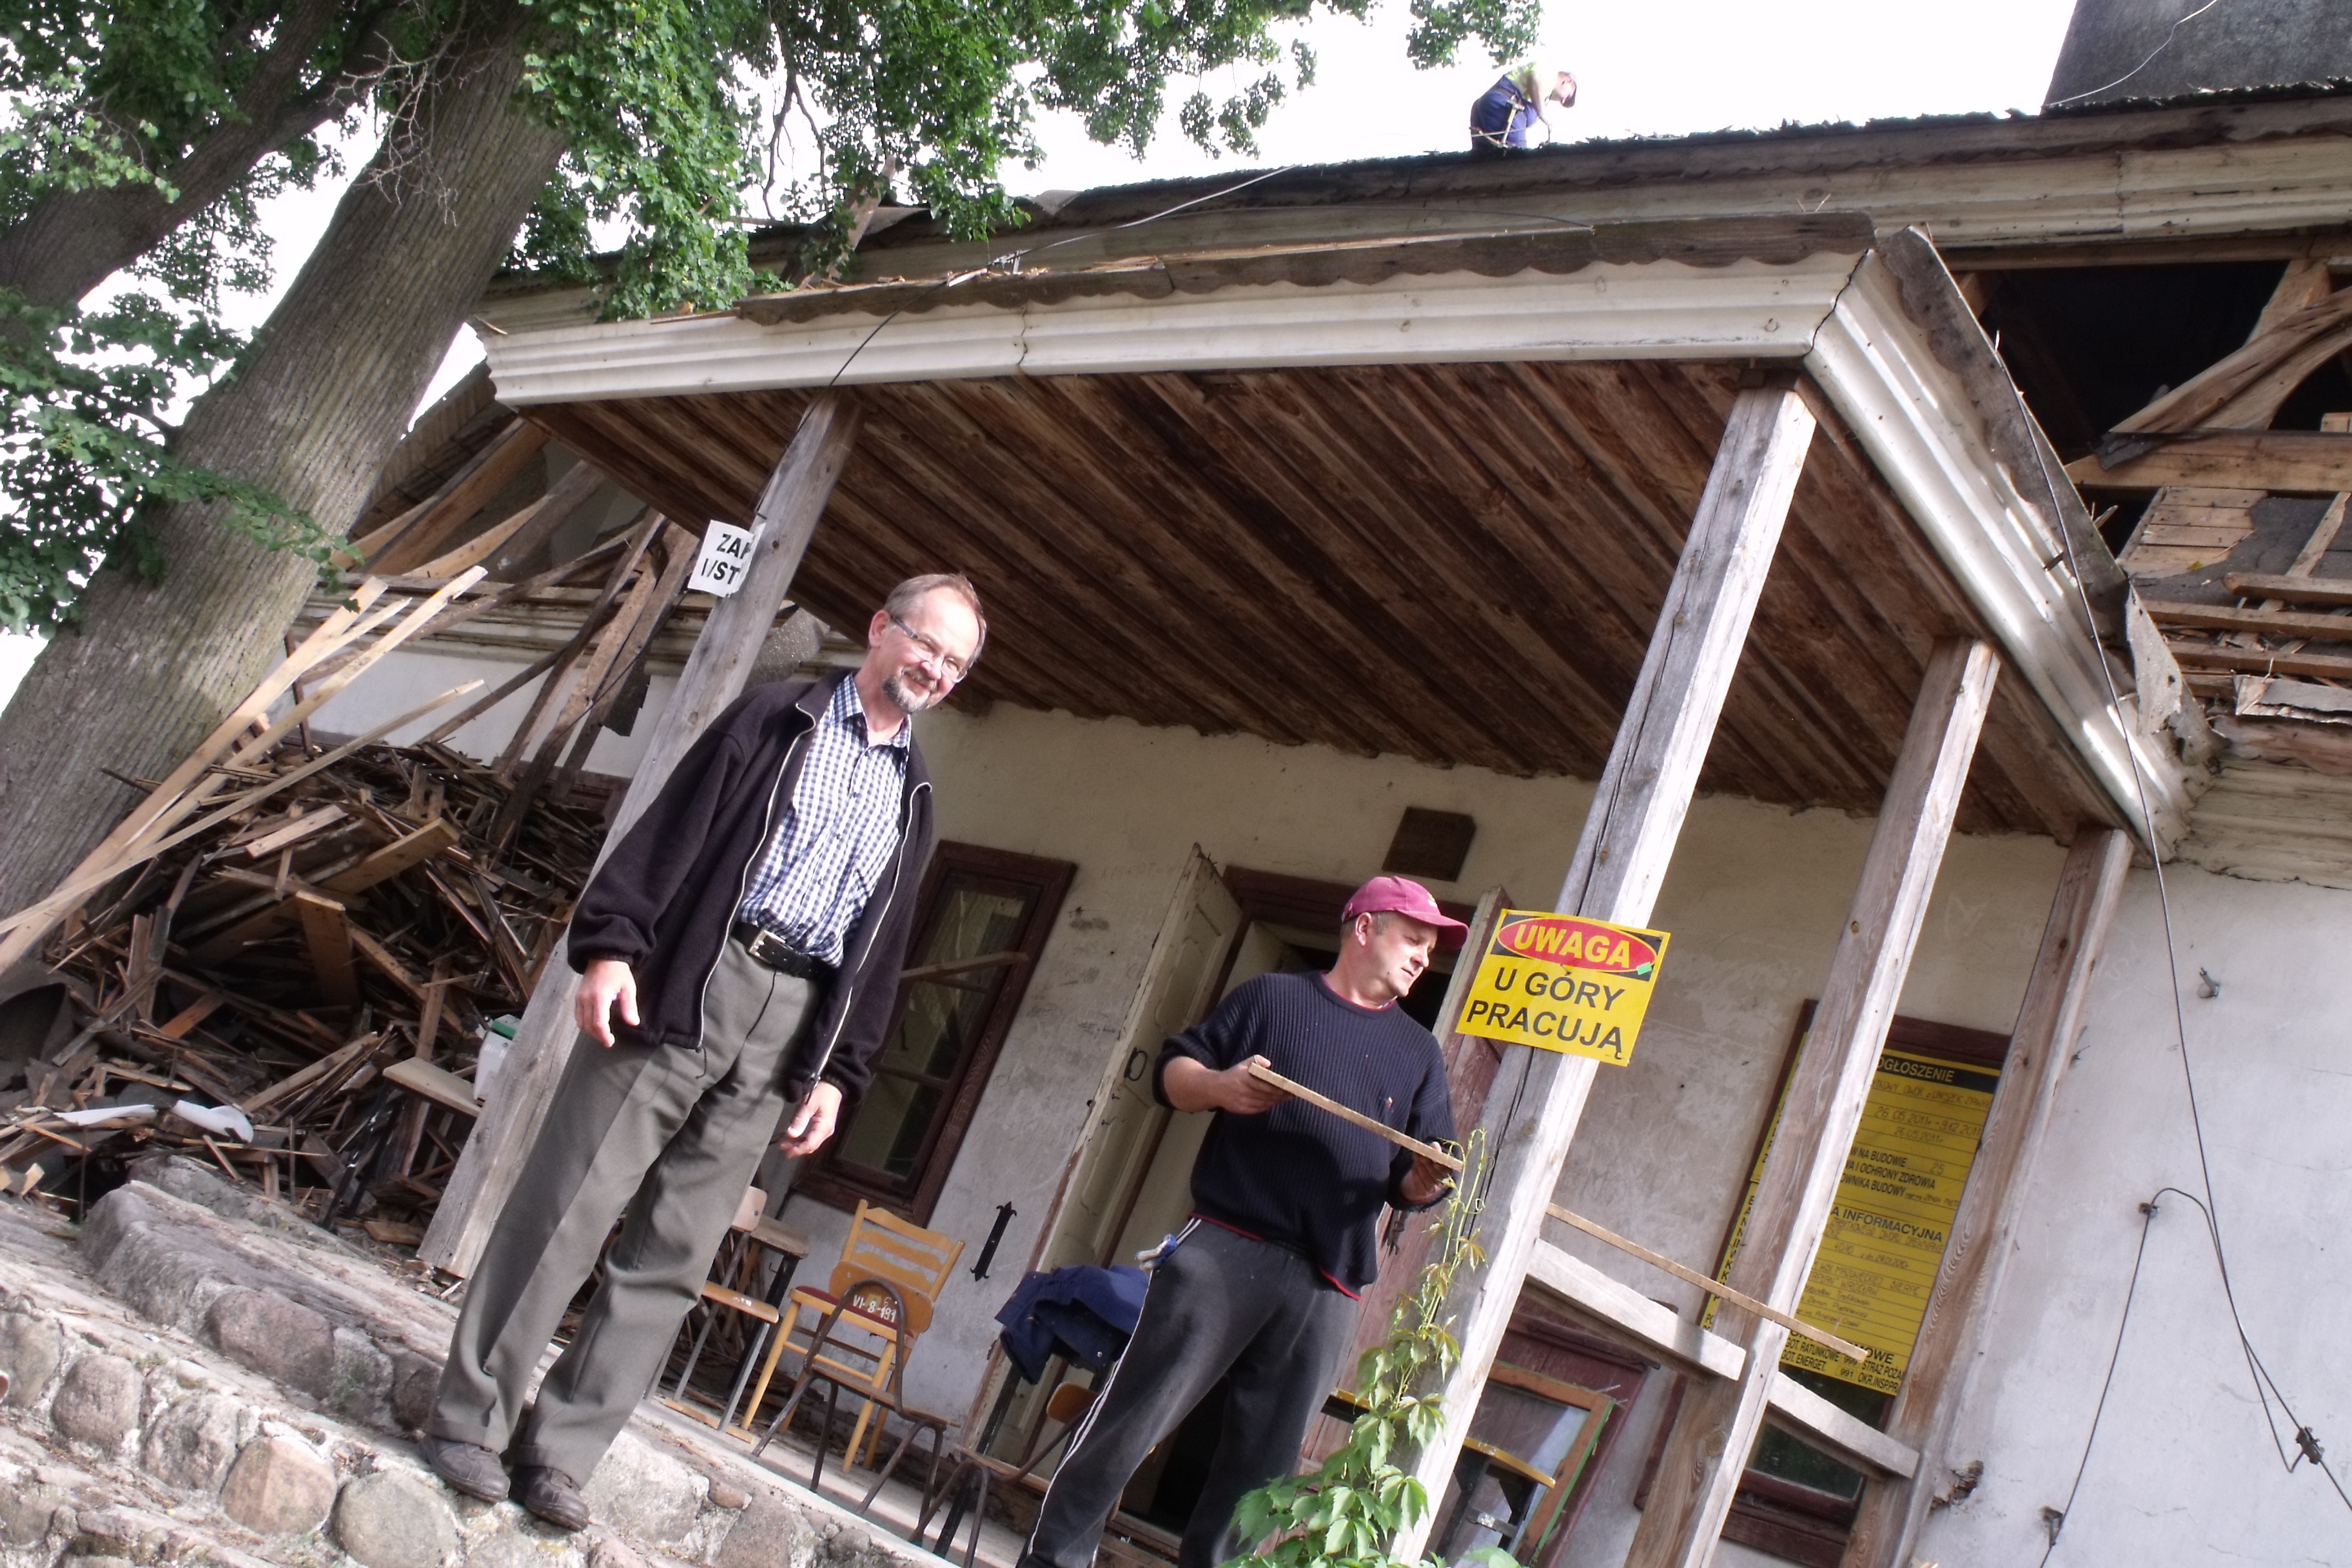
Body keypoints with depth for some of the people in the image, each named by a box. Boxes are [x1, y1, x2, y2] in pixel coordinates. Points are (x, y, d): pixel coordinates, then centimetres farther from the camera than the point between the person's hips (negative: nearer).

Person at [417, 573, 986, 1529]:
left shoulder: (913, 798, 19)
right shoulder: (778, 717, 7)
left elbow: (883, 949, 18)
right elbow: (671, 830, -1)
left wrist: (840, 1072, 10)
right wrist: (611, 945, -12)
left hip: (793, 1026, 4)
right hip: (688, 983, -4)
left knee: (672, 1257, 3)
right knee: (566, 1210, -4)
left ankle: (557, 1452, 11)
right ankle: (468, 1420, 8)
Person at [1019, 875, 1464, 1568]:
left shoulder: (1419, 1053, 19)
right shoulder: (1272, 997, 9)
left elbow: (1409, 1182, 18)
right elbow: (1172, 1070, 8)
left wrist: (1427, 1181, -6)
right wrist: (1218, 1085, -13)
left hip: (1328, 1287, 4)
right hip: (1226, 1246, -3)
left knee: (1262, 1465, 4)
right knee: (1132, 1417, -6)